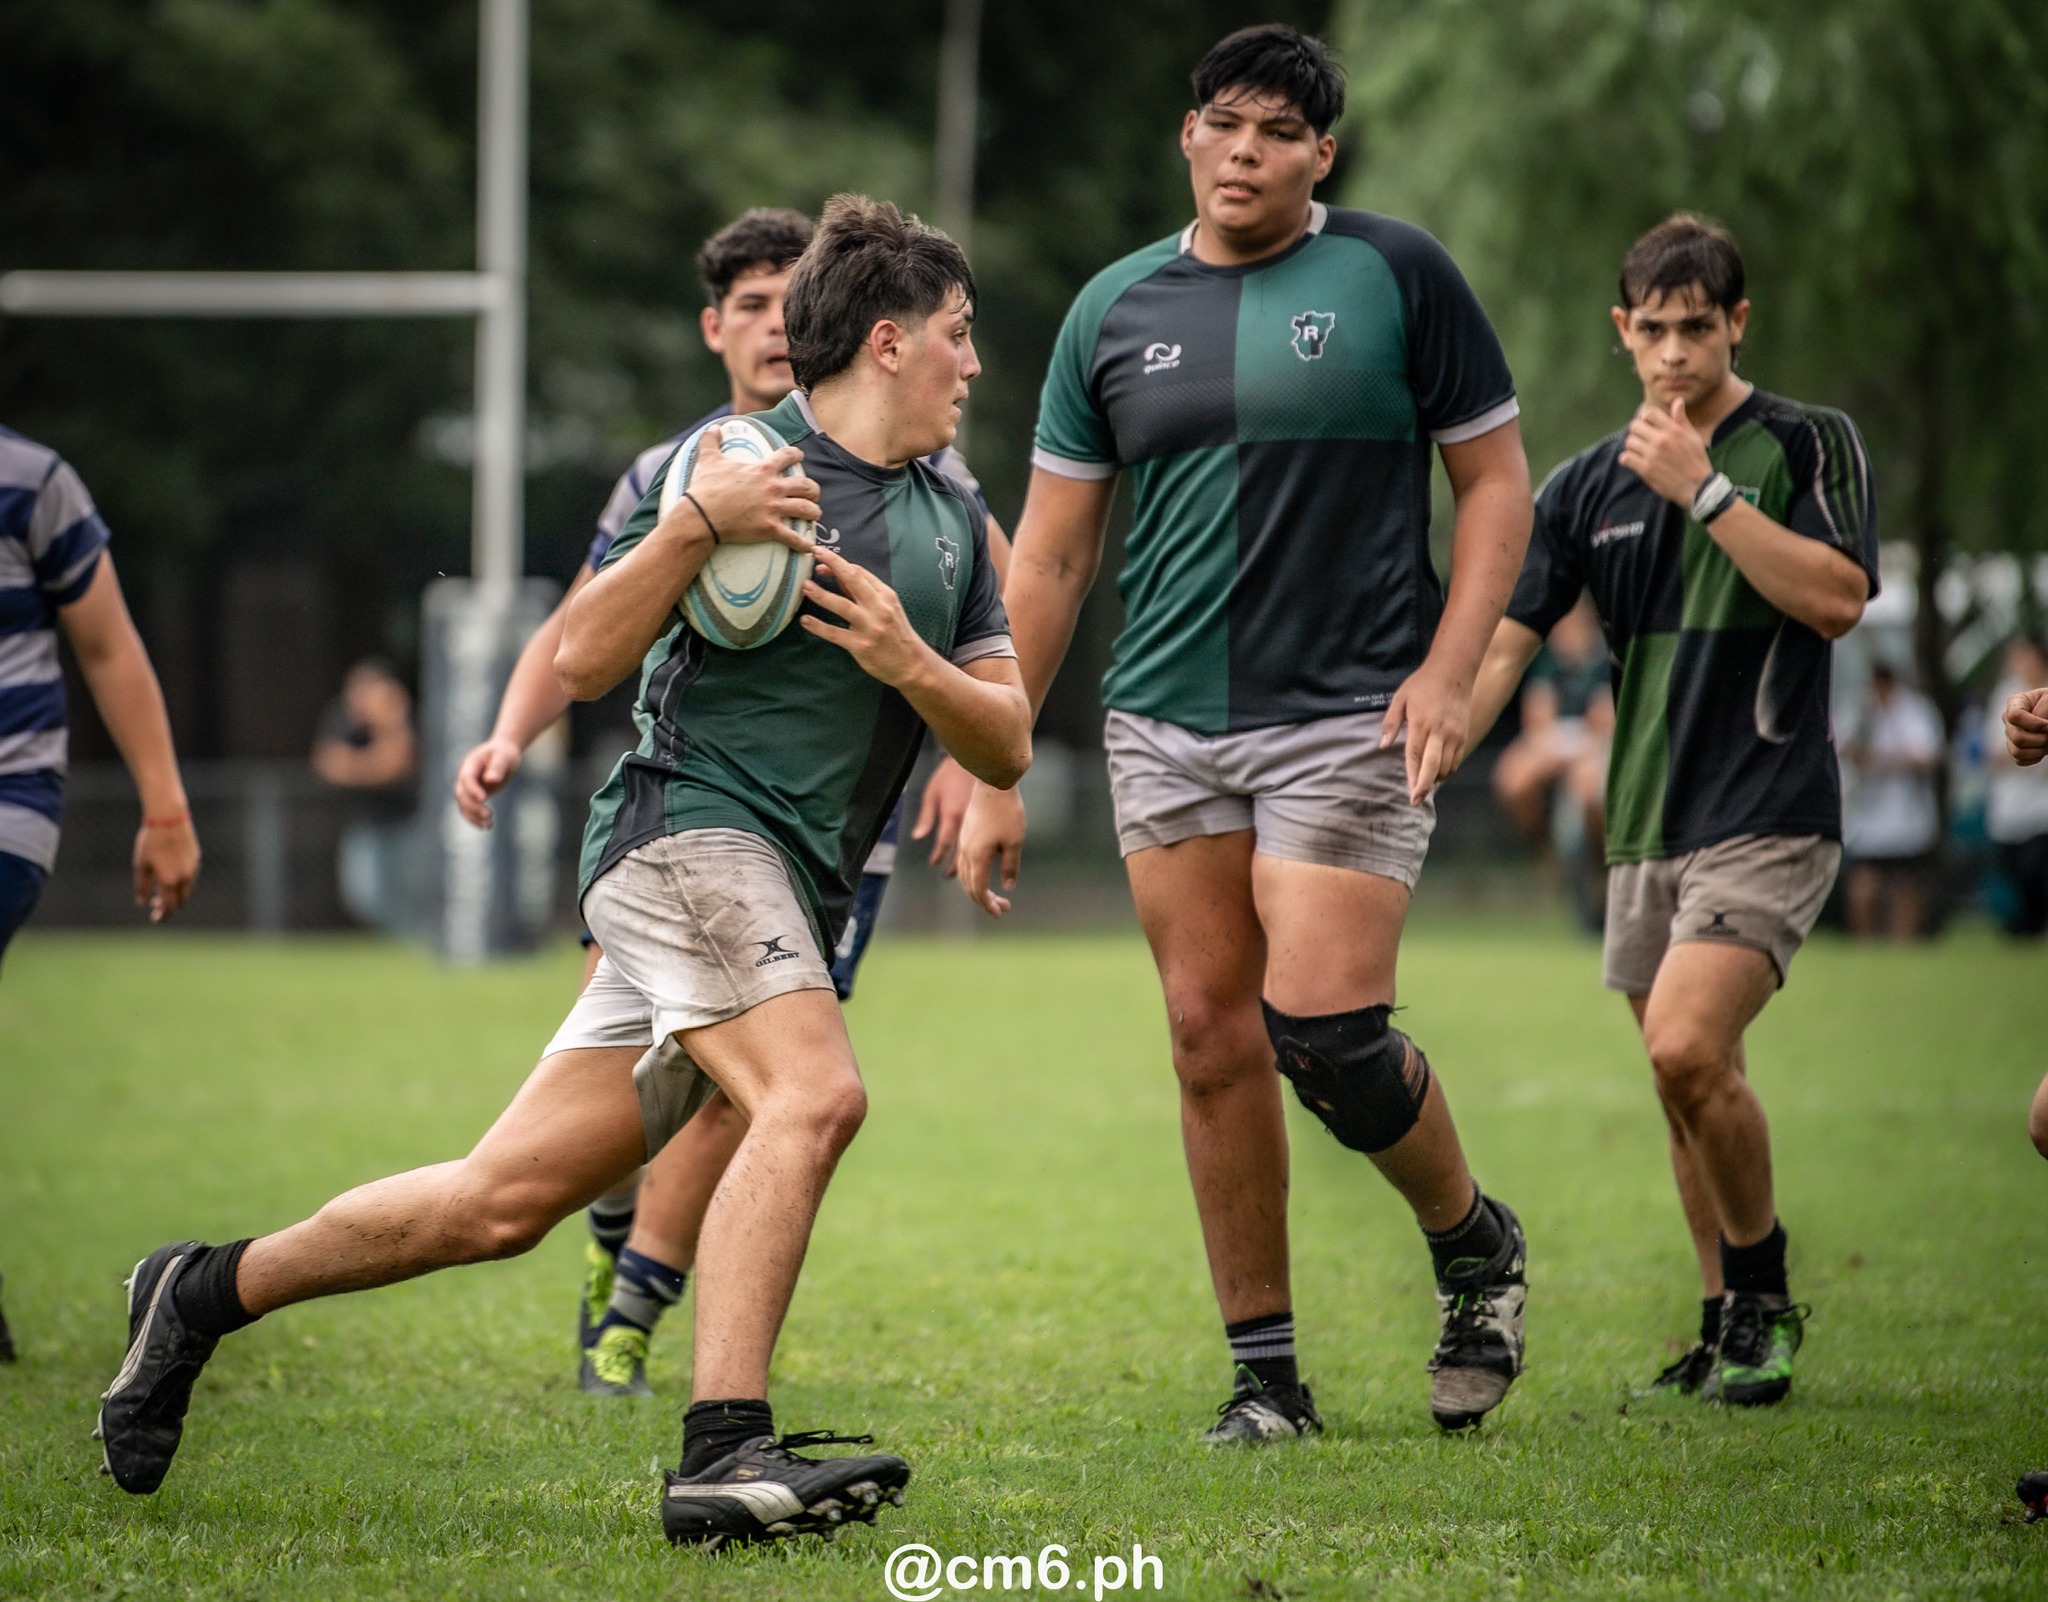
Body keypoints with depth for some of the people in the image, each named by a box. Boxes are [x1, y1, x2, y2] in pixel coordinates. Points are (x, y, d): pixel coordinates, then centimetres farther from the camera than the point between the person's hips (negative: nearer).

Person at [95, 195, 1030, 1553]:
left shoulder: (952, 522, 15)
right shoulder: (744, 460, -5)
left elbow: (1007, 746, 12)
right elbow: (585, 660, -9)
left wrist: (909, 661, -8)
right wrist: (695, 524, -23)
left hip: (794, 899, 7)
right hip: (689, 826, -7)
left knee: (506, 1201, 4)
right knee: (815, 1091, -31)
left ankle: (209, 1292, 21)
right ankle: (724, 1453, -35)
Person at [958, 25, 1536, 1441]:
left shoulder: (1398, 276, 1)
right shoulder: (1115, 310, 9)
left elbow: (1496, 481, 4)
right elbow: (1050, 555, 12)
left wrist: (1448, 670, -9)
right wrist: (996, 768, 8)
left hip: (1348, 714, -4)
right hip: (1165, 728, 4)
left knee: (1322, 1030, -13)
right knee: (1211, 1036, 2)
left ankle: (1476, 1245, 15)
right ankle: (1266, 1371, 10)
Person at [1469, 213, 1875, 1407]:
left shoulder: (1807, 445, -2)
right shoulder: (1591, 484, 10)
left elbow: (1837, 599, -15)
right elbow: (1501, 640, 8)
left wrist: (1704, 489, -18)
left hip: (1769, 815, -6)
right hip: (1645, 831, 6)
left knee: (1688, 1050, -21)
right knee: (1695, 1085, 9)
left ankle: (1763, 1296, -2)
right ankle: (1732, 1333, 20)